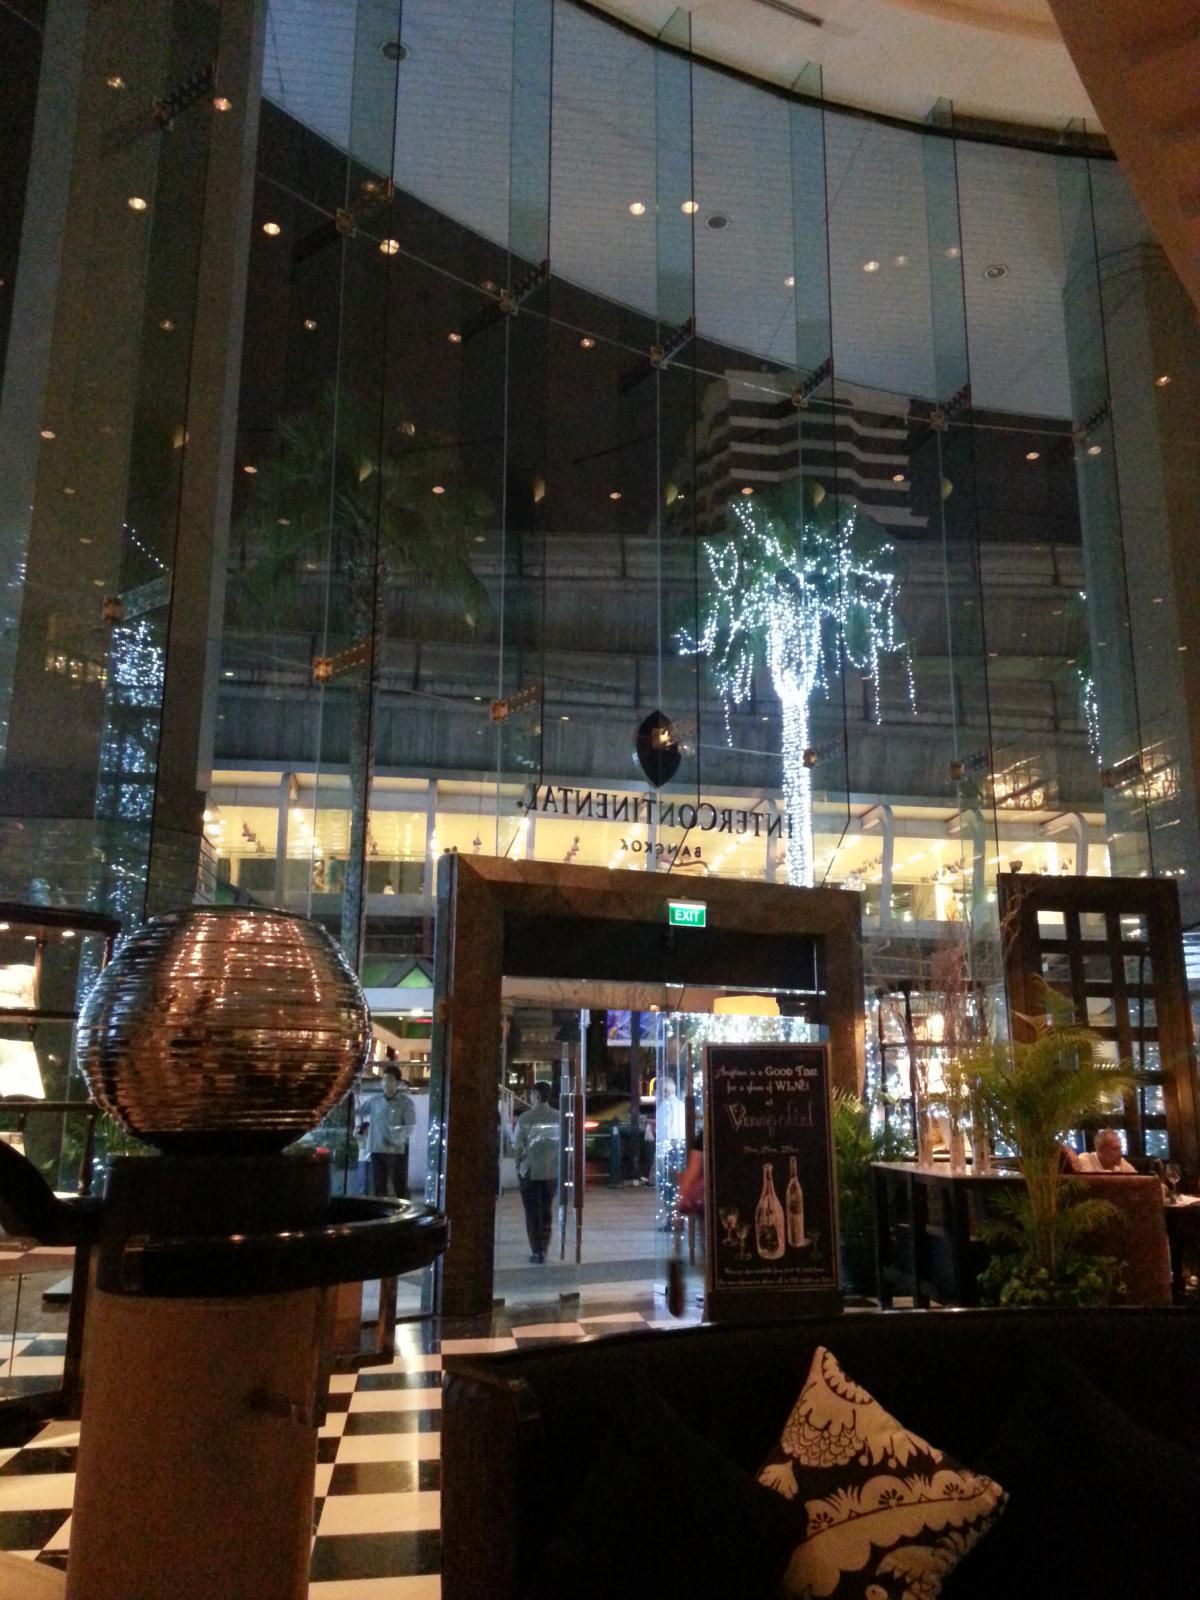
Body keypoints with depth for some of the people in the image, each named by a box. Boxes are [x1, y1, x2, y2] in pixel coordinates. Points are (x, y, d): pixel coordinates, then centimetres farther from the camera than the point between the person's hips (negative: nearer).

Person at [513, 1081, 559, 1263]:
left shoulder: (525, 1118, -12)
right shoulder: (558, 1118, -3)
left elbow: (517, 1147, -8)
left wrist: (518, 1166, 8)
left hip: (530, 1171, -3)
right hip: (552, 1172, 3)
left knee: (533, 1212, 7)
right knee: (547, 1210, 16)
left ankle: (536, 1251, 6)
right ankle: (544, 1249, 20)